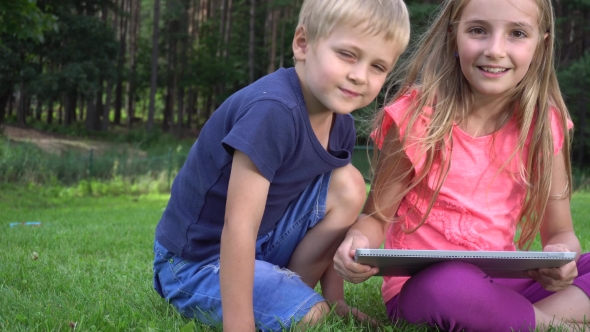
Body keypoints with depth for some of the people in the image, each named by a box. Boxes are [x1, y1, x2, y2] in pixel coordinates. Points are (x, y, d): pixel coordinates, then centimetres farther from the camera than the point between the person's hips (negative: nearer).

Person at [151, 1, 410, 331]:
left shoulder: (341, 124, -3)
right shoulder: (272, 111, -30)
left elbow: (336, 210, 5)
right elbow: (238, 229, -34)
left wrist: (334, 297, 1)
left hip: (263, 243, 8)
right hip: (196, 261, -8)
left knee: (350, 187, -9)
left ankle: (290, 288, 1)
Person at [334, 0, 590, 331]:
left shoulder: (545, 125, -3)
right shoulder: (417, 116, -12)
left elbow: (559, 232, 3)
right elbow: (377, 216, -3)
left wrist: (562, 255, -22)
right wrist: (358, 241, -27)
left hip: (501, 283, 3)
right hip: (420, 285, -3)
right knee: (451, 285, -37)